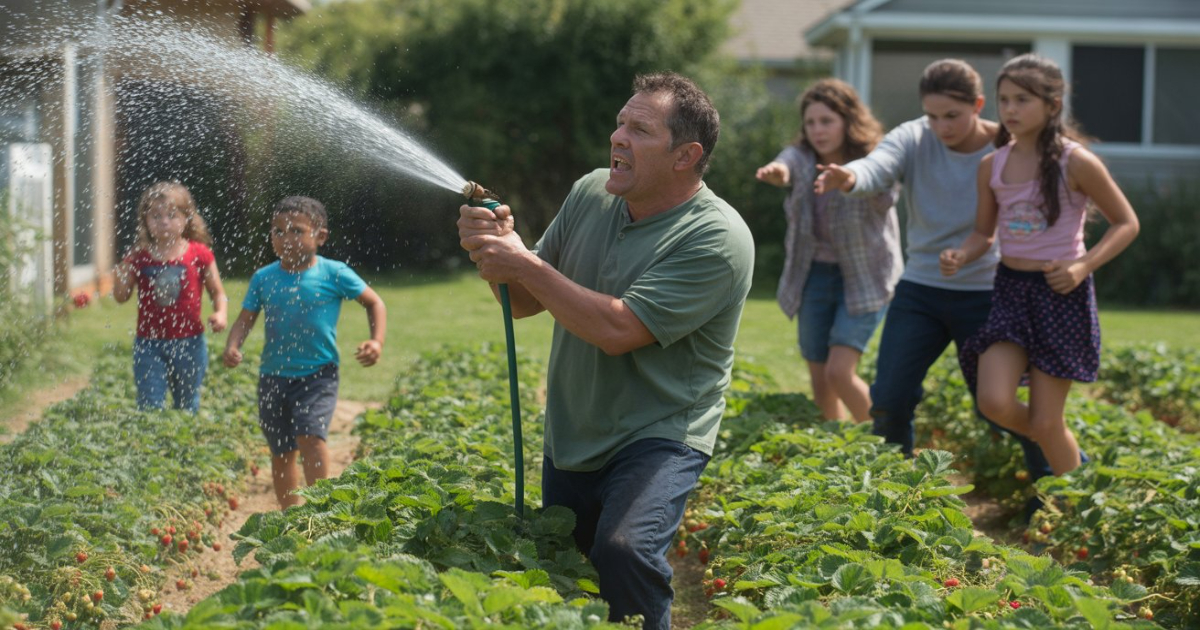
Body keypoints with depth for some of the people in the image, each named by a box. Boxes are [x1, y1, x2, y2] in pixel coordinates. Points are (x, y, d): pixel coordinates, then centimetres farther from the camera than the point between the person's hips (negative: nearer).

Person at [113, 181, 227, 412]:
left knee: (187, 407, 14)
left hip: (189, 343, 0)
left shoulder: (199, 254, -4)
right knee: (150, 407, -2)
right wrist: (120, 276, -16)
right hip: (149, 344, 0)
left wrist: (219, 313, -15)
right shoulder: (139, 257, -1)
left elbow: (217, 291, 4)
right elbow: (121, 297, 3)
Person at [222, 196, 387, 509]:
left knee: (310, 433, -26)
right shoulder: (263, 278, 2)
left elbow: (374, 302, 5)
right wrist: (232, 346, -14)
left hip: (318, 374, -4)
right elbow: (246, 318, 6)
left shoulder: (334, 274, -6)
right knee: (281, 452, 10)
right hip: (273, 376, 4)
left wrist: (377, 341, -9)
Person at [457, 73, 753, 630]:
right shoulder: (591, 194, 2)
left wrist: (524, 264, -21)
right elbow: (527, 304, 9)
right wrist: (498, 246, -12)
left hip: (659, 434, -7)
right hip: (570, 437, 7)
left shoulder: (717, 238, -19)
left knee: (623, 551, -31)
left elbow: (617, 328, -26)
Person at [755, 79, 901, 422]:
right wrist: (777, 173, -56)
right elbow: (785, 166, -29)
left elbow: (884, 199, -37)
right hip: (815, 275, 5)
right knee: (819, 377, 9)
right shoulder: (801, 158, -5)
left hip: (864, 278, -4)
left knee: (840, 371, -15)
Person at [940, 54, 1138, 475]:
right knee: (995, 403, -13)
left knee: (1045, 421, -3)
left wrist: (1083, 266, -17)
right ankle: (1068, 455, 18)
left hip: (1061, 291, -4)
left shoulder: (1076, 163, -11)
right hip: (1010, 287, 4)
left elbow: (1126, 223, -3)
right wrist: (960, 256, -10)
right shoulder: (992, 166, 2)